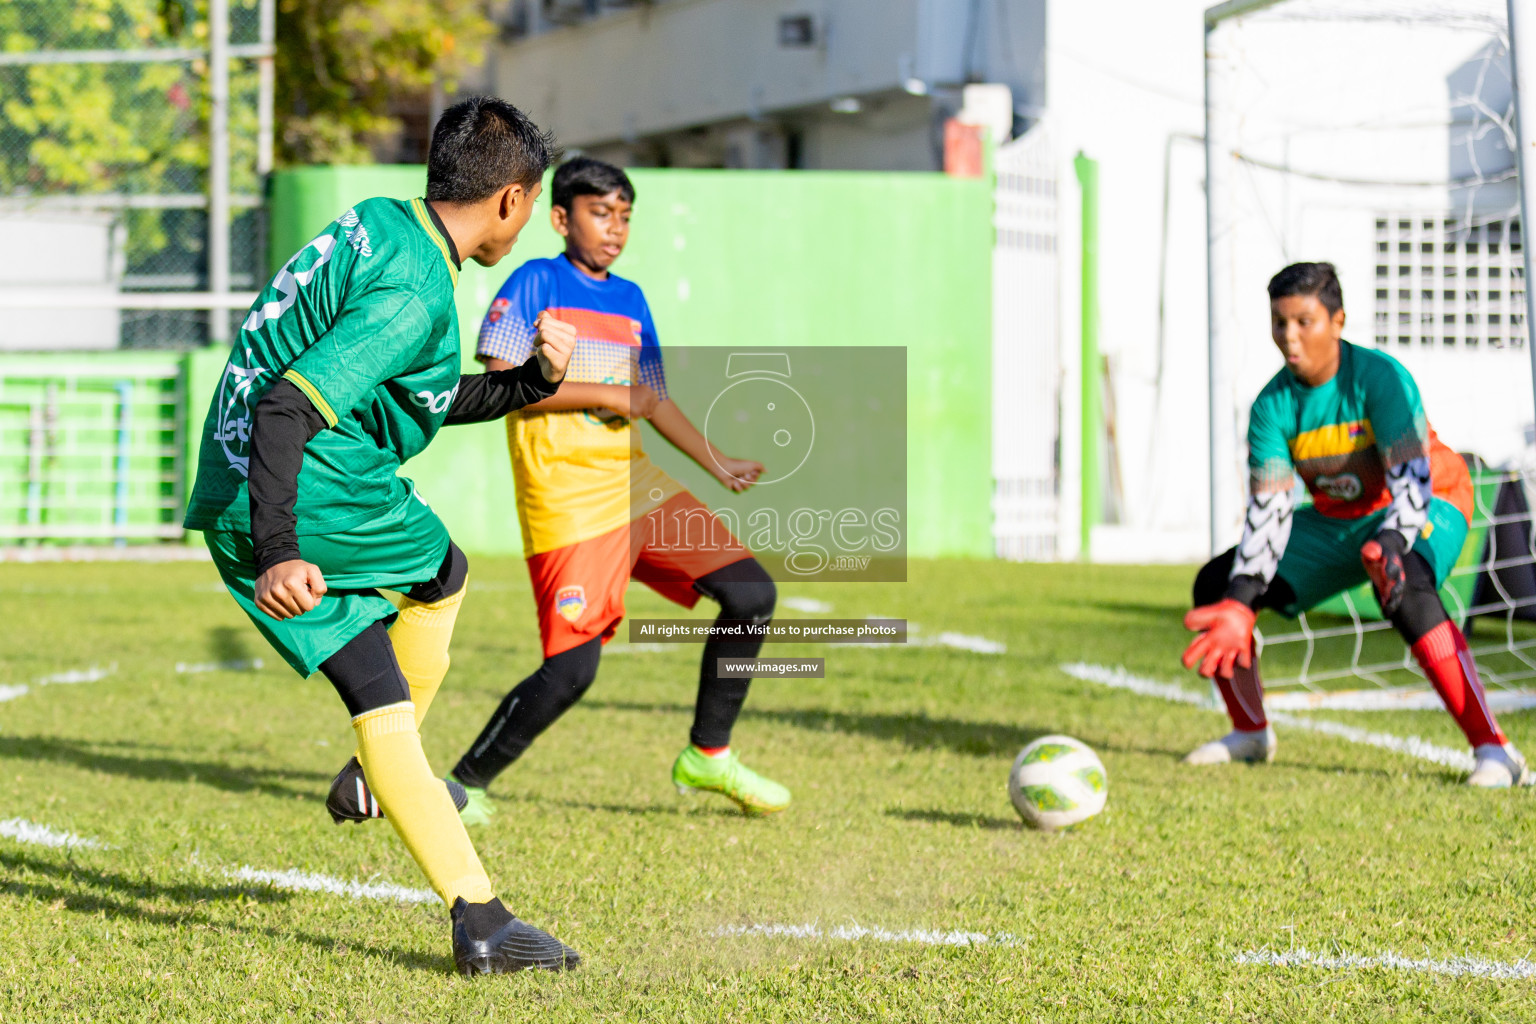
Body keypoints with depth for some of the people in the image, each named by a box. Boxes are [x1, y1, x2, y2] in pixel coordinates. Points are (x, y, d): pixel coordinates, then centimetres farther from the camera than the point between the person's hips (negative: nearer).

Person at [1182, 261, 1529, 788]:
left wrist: (1389, 545, -53)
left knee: (1404, 590, -40)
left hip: (1428, 507, -6)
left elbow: (1411, 479, -32)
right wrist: (1240, 604, -28)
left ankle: (1493, 749, -38)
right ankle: (1250, 733, 18)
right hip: (1336, 520, 6)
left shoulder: (1380, 377, -27)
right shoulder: (1273, 406, -12)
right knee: (1216, 584, -2)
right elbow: (1269, 508, -15)